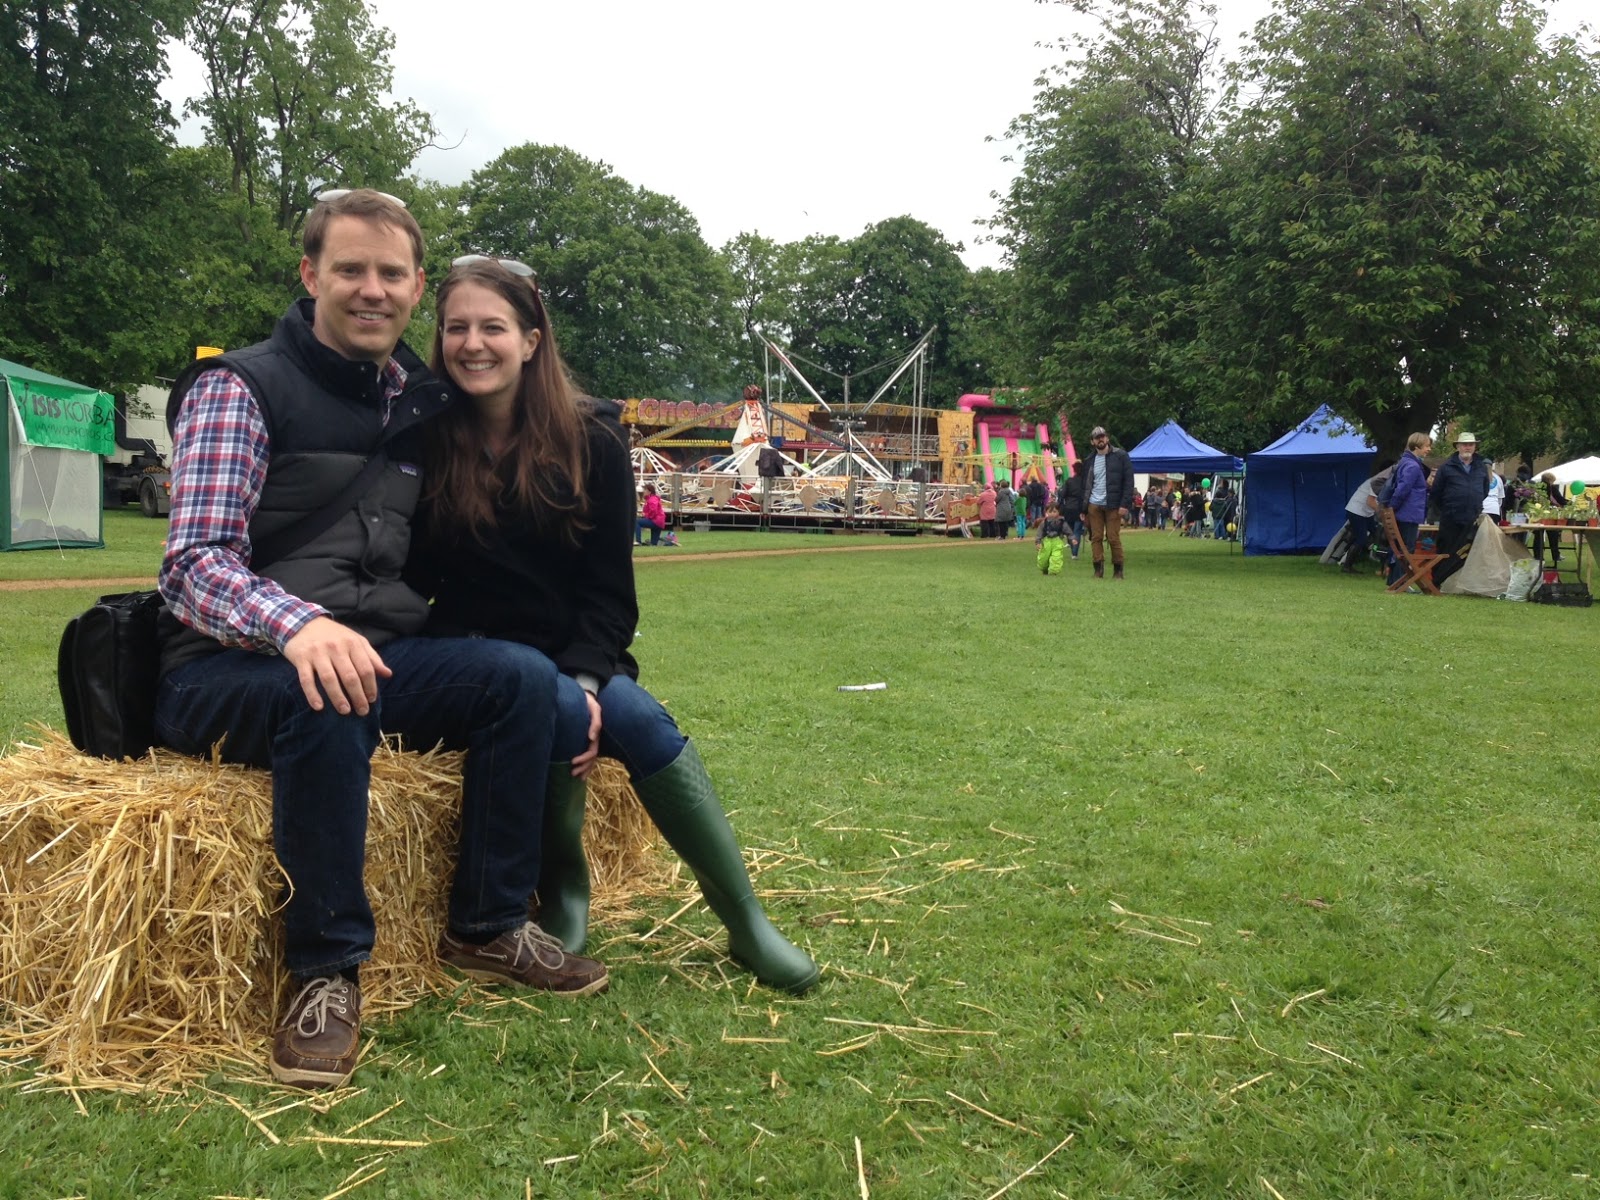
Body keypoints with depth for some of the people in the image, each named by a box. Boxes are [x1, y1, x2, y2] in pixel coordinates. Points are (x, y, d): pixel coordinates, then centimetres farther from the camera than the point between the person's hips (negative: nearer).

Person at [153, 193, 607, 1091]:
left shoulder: (420, 403, 14)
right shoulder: (241, 388, -5)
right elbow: (195, 563, -15)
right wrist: (297, 626, -38)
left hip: (372, 655, 6)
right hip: (229, 671, -5)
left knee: (524, 676, -18)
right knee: (330, 701, -38)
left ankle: (488, 927, -3)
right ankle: (327, 968, -21)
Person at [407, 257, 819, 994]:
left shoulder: (592, 444, -3)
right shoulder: (425, 443, -5)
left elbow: (609, 590, -3)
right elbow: (415, 577, -3)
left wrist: (587, 677, -21)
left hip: (575, 660, 2)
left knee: (633, 715, -27)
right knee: (559, 709, -32)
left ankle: (748, 925, -15)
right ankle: (562, 888, -4)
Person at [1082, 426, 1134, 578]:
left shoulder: (1120, 456, 0)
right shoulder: (1089, 461, 13)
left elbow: (1128, 481, -4)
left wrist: (1124, 504, -12)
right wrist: (1083, 508, 8)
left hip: (1113, 505, -4)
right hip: (1093, 505, 4)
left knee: (1114, 538, -3)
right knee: (1096, 538, 1)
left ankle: (1118, 570, 6)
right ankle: (1098, 570, 5)